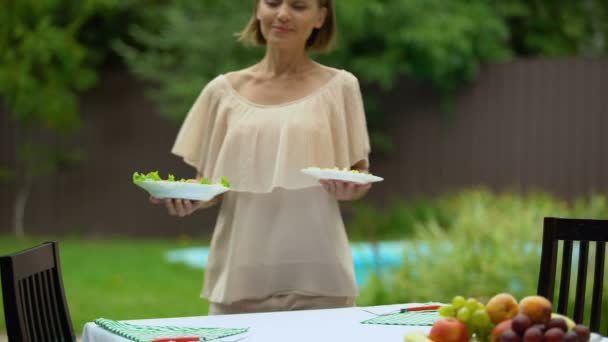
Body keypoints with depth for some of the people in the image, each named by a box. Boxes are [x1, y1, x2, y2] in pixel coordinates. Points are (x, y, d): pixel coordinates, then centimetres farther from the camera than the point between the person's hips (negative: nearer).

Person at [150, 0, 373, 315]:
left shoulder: (339, 86, 3)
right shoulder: (224, 91, 6)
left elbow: (360, 177, 7)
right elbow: (210, 188, 10)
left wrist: (351, 188, -15)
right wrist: (187, 198, -11)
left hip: (317, 276, -1)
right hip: (240, 276, 1)